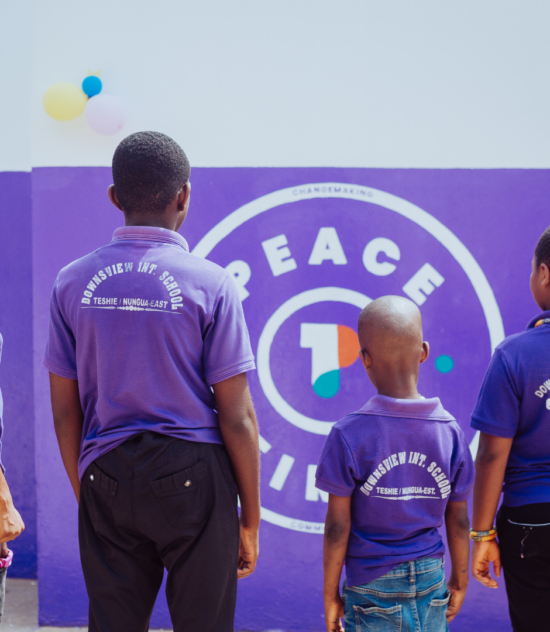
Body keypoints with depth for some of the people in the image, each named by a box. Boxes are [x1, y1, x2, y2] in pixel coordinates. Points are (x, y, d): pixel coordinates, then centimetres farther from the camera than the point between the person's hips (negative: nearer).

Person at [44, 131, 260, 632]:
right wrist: (250, 519, 2)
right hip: (192, 476, -3)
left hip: (105, 481, 3)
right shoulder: (210, 284, -6)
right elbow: (236, 418, -7)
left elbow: (65, 412, 7)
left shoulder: (72, 283, 3)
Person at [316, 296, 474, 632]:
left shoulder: (349, 434, -12)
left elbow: (338, 525, -8)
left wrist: (330, 593, 3)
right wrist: (460, 580, 18)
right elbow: (458, 520, 4)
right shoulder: (450, 431, -3)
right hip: (431, 579, 3)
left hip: (371, 587, -3)